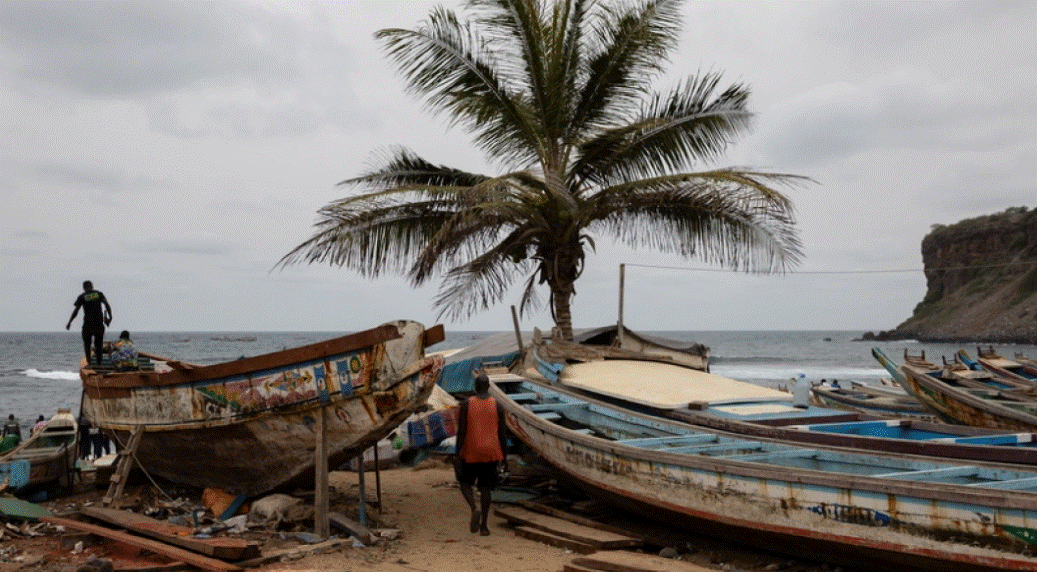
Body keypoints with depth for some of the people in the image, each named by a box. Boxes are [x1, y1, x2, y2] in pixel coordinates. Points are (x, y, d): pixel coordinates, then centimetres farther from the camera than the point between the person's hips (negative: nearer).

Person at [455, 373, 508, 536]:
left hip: (471, 452, -1)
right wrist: (504, 457, 9)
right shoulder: (497, 406, -1)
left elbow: (461, 431, -9)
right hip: (490, 453, 2)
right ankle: (483, 525, 8)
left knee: (465, 482, 16)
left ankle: (475, 510, -8)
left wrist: (458, 456, -5)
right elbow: (502, 433, 1)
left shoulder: (466, 404, -6)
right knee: (485, 488, 9)